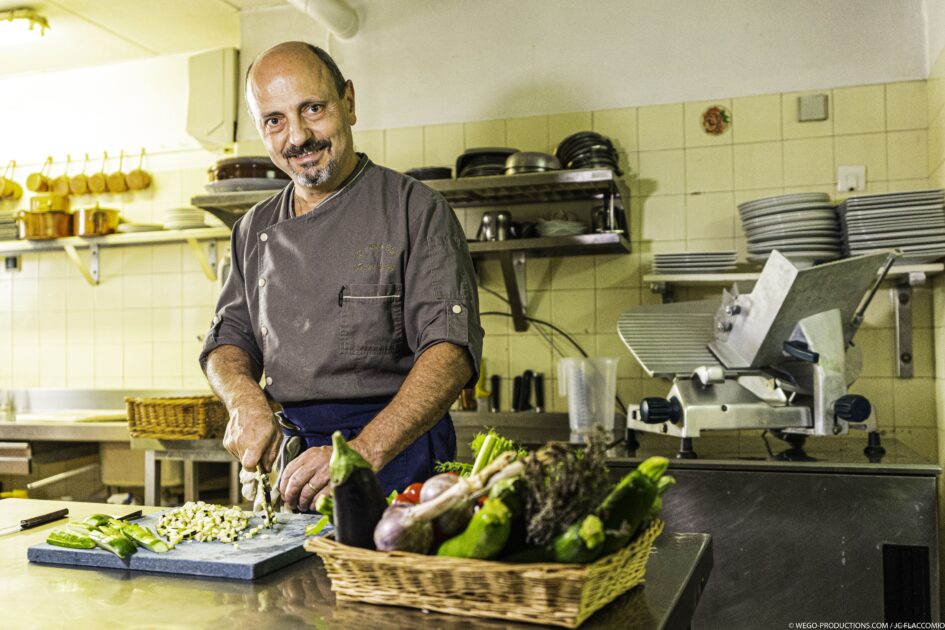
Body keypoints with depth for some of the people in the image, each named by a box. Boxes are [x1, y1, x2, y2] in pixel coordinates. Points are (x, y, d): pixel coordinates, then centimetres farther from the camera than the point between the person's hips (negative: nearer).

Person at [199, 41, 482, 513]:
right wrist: (245, 400, -6)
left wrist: (362, 453, -26)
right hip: (291, 455, 5)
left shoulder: (414, 210, -5)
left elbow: (451, 348, -15)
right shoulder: (255, 230, 13)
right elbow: (228, 339, 17)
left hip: (396, 454, -4)